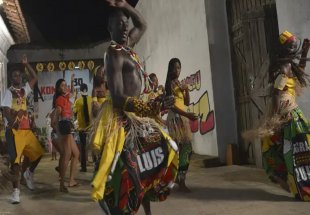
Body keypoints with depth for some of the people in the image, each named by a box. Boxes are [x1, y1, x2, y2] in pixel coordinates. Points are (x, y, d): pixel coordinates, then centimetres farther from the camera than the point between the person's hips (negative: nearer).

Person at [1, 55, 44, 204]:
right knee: (15, 160, -7)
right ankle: (16, 190, -3)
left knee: (38, 153, 8)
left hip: (26, 129, 7)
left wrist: (26, 64, 12)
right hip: (14, 131, -7)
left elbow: (34, 78, 19)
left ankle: (29, 173, 33)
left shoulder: (24, 90, 15)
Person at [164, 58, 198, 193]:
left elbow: (187, 103, 18)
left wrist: (186, 90, 1)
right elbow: (171, 104, -16)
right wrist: (187, 114, -23)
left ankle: (180, 179, 19)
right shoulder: (170, 83, -7)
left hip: (182, 118, 9)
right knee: (179, 149, -12)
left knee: (186, 148, 8)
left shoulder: (180, 84, 19)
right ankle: (180, 181, -8)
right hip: (175, 118, -9)